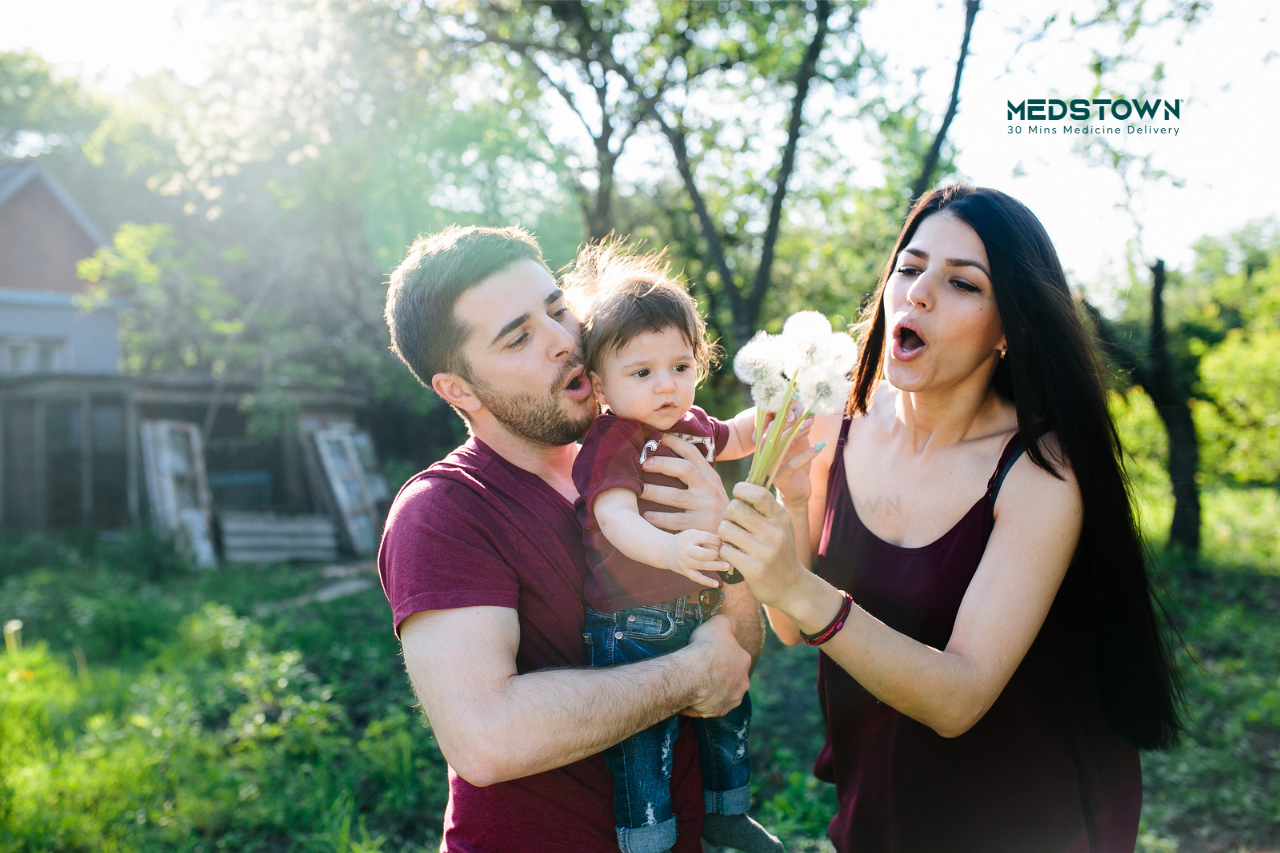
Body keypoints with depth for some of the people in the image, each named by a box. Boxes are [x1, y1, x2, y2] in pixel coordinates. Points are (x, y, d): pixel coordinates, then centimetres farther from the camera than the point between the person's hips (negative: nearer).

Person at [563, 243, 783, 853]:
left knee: (730, 710, 21)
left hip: (699, 614, 9)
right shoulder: (611, 442, -18)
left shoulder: (690, 425, 7)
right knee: (642, 745, -7)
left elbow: (731, 439, 31)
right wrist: (667, 549, -51)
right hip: (631, 625, -9)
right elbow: (615, 515, -33)